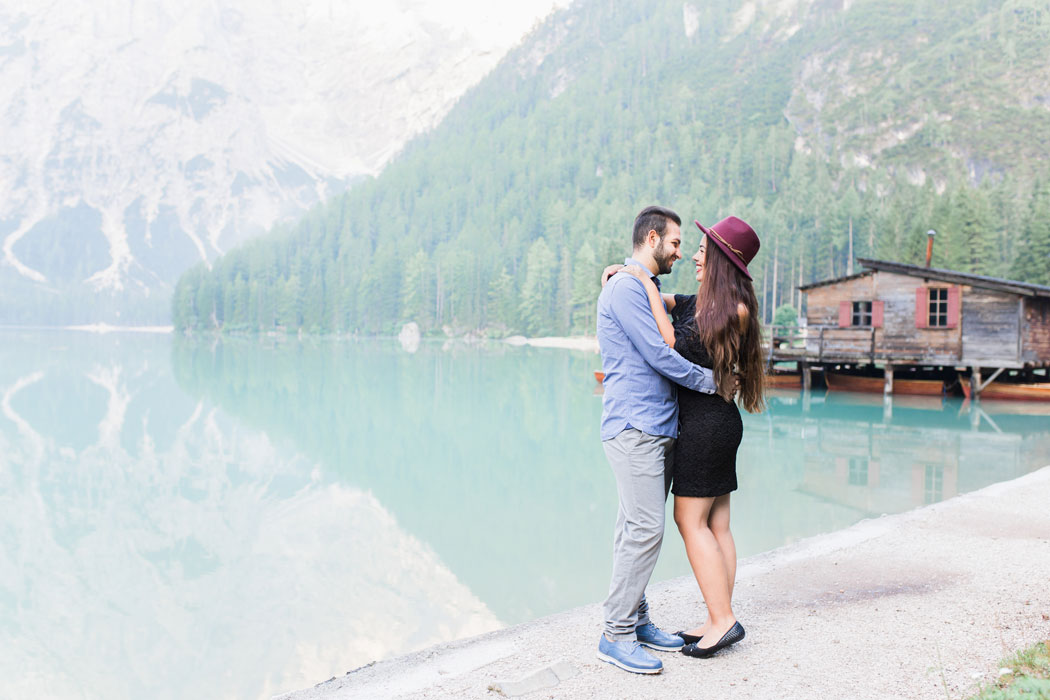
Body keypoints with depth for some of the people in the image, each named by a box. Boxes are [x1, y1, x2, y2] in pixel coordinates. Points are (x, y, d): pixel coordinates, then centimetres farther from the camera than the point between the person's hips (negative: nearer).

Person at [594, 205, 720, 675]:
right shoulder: (625, 288, -10)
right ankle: (616, 634, -3)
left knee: (639, 529, 11)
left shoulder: (648, 291, 22)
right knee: (645, 528, -10)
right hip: (634, 427, -10)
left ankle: (636, 620, 19)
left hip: (656, 428, 10)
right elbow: (659, 355, -15)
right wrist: (711, 381, -6)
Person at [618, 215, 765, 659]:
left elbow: (674, 345, -16)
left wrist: (646, 285, -13)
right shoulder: (694, 303, 11)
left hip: (707, 419, -9)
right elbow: (658, 300, 25)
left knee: (690, 520, -5)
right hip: (714, 422, 9)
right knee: (715, 524, 9)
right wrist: (623, 273, 6)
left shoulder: (737, 310, -13)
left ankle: (723, 621, 0)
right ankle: (719, 621, 15)